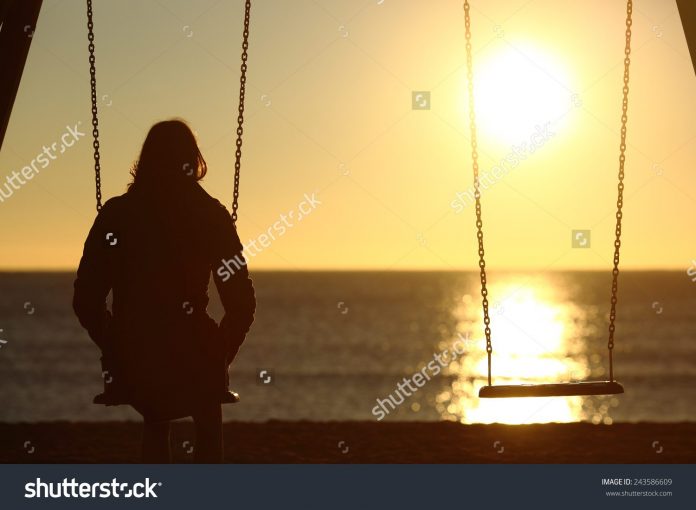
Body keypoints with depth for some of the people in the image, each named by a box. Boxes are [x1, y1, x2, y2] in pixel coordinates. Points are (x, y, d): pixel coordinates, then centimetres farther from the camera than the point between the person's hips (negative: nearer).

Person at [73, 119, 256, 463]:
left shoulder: (115, 214, 1)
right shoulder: (211, 215, -2)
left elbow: (86, 300, 0)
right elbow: (242, 303, -6)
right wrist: (221, 356, 10)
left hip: (131, 362, 2)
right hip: (190, 361, -1)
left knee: (155, 425, 32)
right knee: (208, 426, 29)